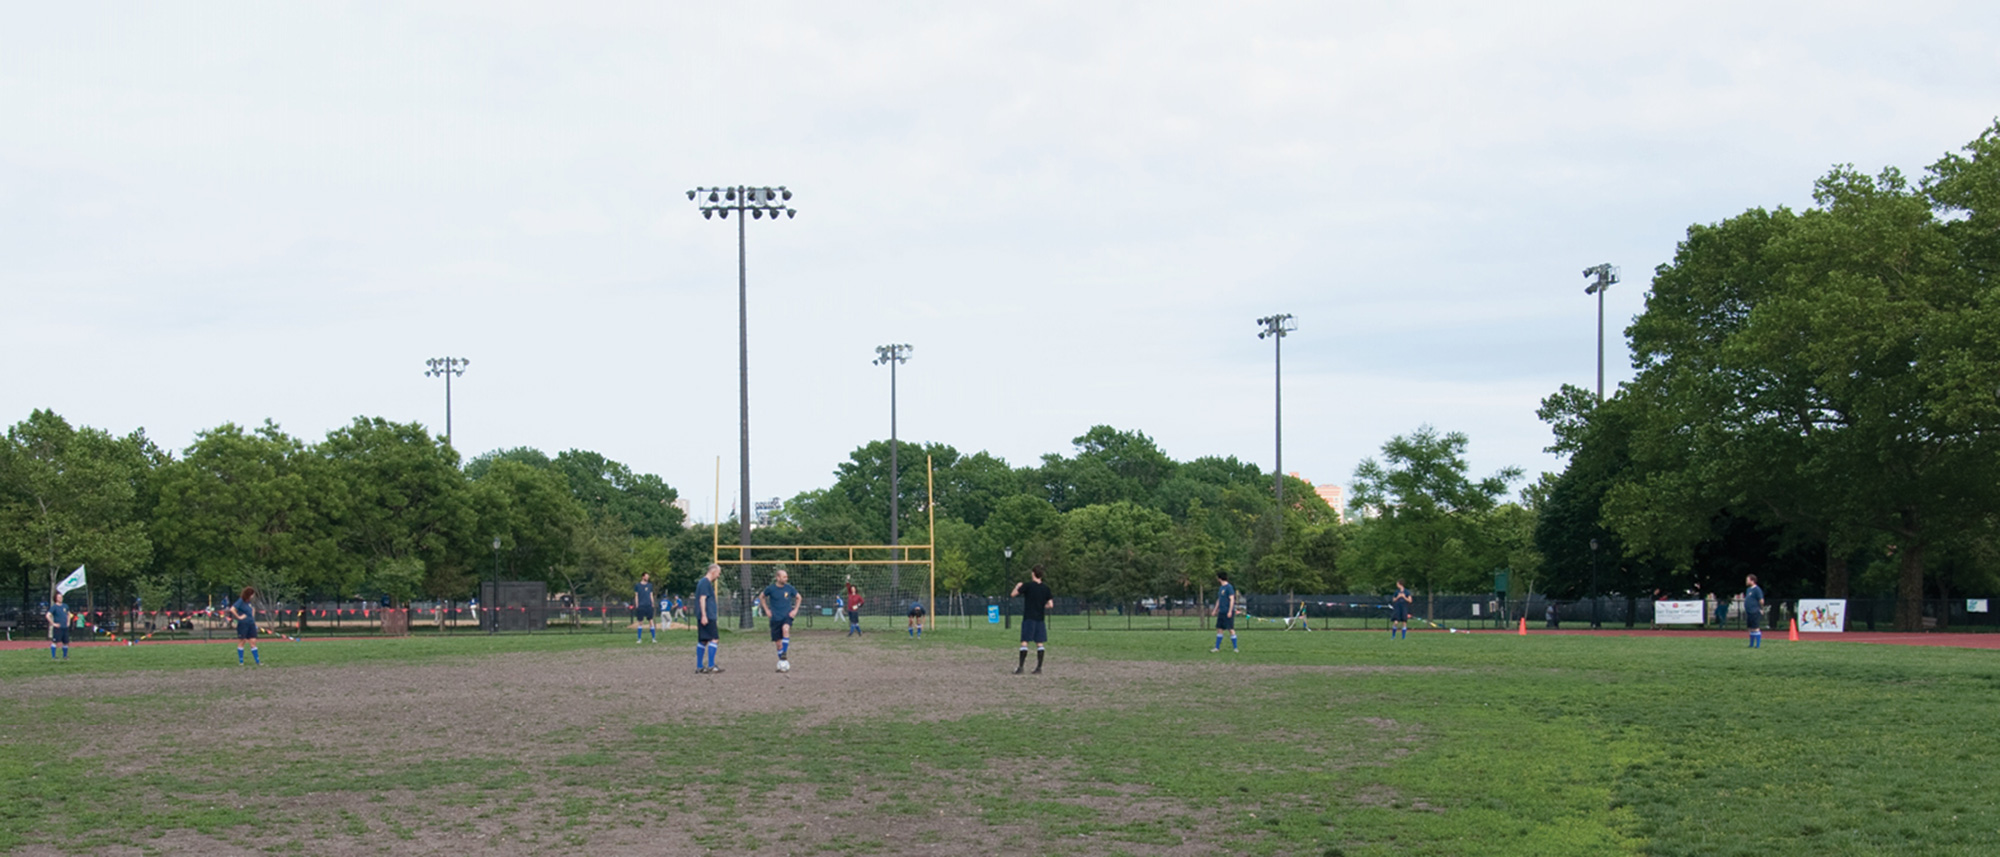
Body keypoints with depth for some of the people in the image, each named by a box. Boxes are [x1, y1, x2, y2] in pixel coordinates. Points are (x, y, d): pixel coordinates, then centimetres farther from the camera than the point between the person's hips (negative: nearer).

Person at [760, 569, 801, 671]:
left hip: (787, 616, -1)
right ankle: (782, 663, 17)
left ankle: (784, 654, -29)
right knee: (778, 643, 2)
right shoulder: (770, 589, -5)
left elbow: (798, 598, 16)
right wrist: (766, 609, 6)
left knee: (785, 629, -33)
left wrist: (795, 610, 6)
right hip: (775, 618, 1)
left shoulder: (789, 588, -2)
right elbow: (761, 597, 14)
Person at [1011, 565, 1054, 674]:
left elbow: (1014, 593, -1)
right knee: (1040, 643, 7)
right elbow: (1051, 604, 1)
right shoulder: (1046, 588, 4)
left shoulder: (1028, 585, -8)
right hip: (1040, 619, 4)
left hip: (1029, 617, -4)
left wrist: (1018, 586, 18)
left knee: (1024, 642, -4)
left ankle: (1020, 667, -10)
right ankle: (1039, 668, 5)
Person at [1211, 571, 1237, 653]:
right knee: (1219, 629, 6)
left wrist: (1230, 611, -19)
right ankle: (1217, 648, 9)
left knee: (1231, 629, -5)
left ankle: (1235, 648, 1)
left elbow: (1232, 599, -15)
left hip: (1228, 612, -8)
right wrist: (1215, 610, 21)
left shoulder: (1229, 587, -10)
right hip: (1221, 612, 8)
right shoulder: (1221, 588, 15)